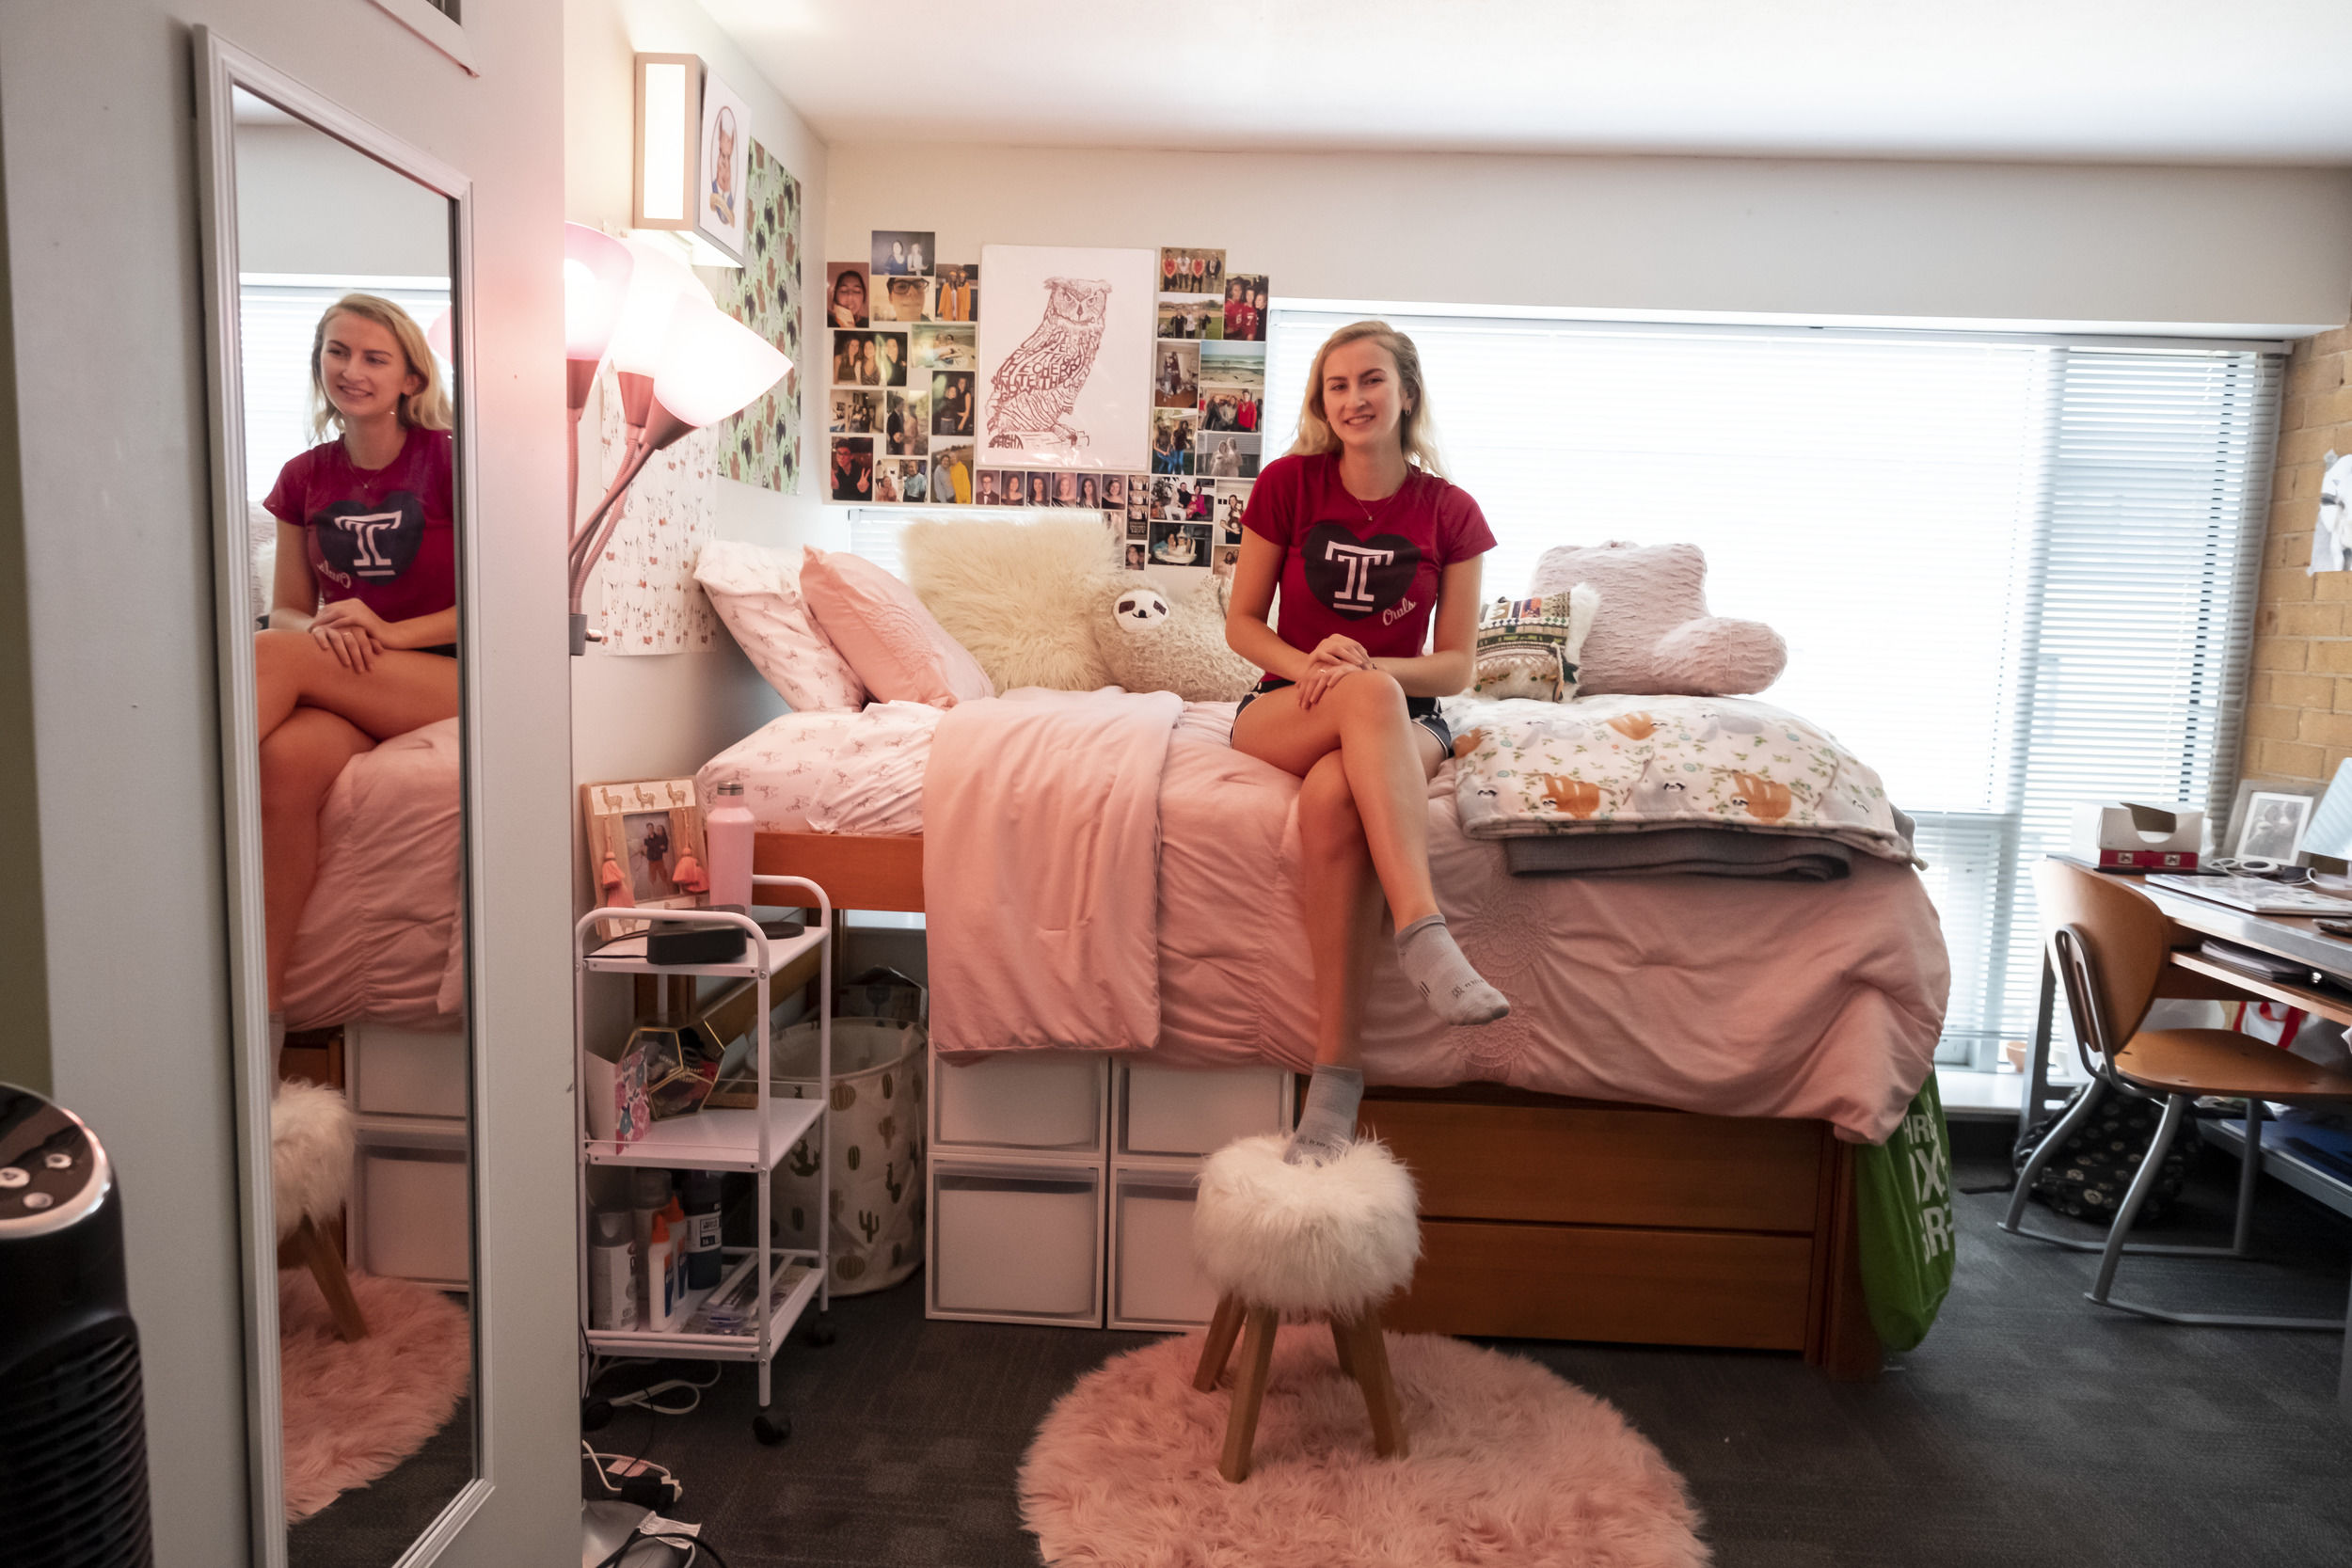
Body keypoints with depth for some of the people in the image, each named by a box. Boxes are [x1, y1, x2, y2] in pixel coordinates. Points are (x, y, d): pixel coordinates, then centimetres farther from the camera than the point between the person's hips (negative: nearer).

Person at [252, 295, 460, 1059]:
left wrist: (389, 631, -16)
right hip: (346, 687, 3)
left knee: (274, 654, -29)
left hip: (452, 682, -3)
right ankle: (262, 1002, -32)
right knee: (287, 760, -32)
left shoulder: (447, 461, -1)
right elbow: (286, 610, 16)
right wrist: (321, 630, -9)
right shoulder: (304, 479, 14)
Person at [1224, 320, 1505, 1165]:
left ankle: (1338, 1066, -37)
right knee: (1367, 696, -38)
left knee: (1333, 797, -37)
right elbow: (1241, 622, 4)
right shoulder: (1288, 484, 2)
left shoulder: (1449, 512, 1)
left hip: (1403, 719, 0)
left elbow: (1455, 665, 1)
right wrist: (1308, 666, -16)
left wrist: (1370, 665, -18)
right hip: (1284, 712, 0)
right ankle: (1424, 934, -46)